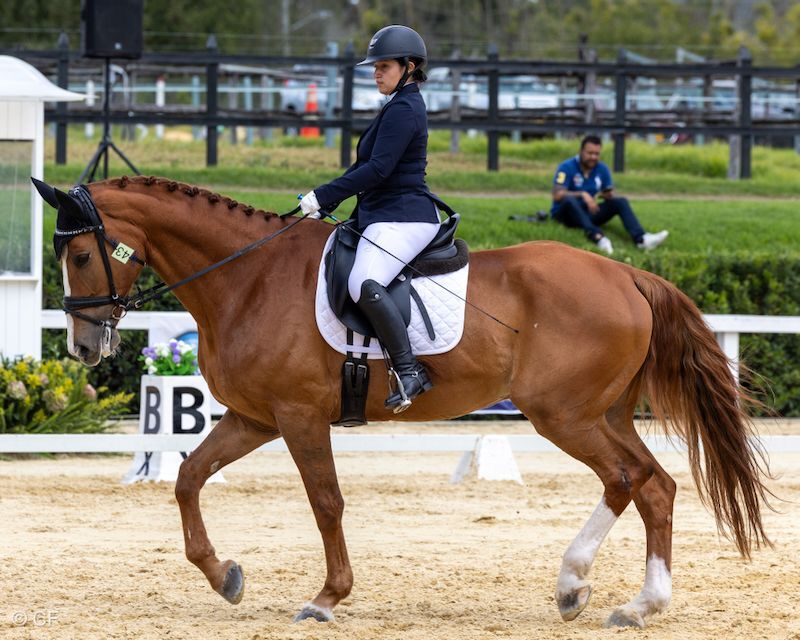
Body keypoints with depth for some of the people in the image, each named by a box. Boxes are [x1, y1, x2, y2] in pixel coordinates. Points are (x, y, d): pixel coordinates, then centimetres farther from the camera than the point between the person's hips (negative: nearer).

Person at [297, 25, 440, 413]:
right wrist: (327, 203, 18)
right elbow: (367, 165, 25)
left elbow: (377, 169, -21)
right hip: (383, 217, 12)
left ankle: (408, 371, -35)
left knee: (363, 283, -33)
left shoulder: (403, 110, -13)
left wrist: (323, 197, -19)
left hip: (401, 217, -12)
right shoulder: (401, 107, 21)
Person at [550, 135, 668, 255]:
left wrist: (607, 195, -18)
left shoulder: (603, 169, 3)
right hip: (566, 213, -5)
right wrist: (583, 195, -34)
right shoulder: (567, 167, -12)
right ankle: (597, 236, -59)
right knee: (569, 200, -37)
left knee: (621, 202, -13)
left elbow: (609, 195, 7)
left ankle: (641, 238, -36)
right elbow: (557, 195, -23)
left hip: (588, 213, 5)